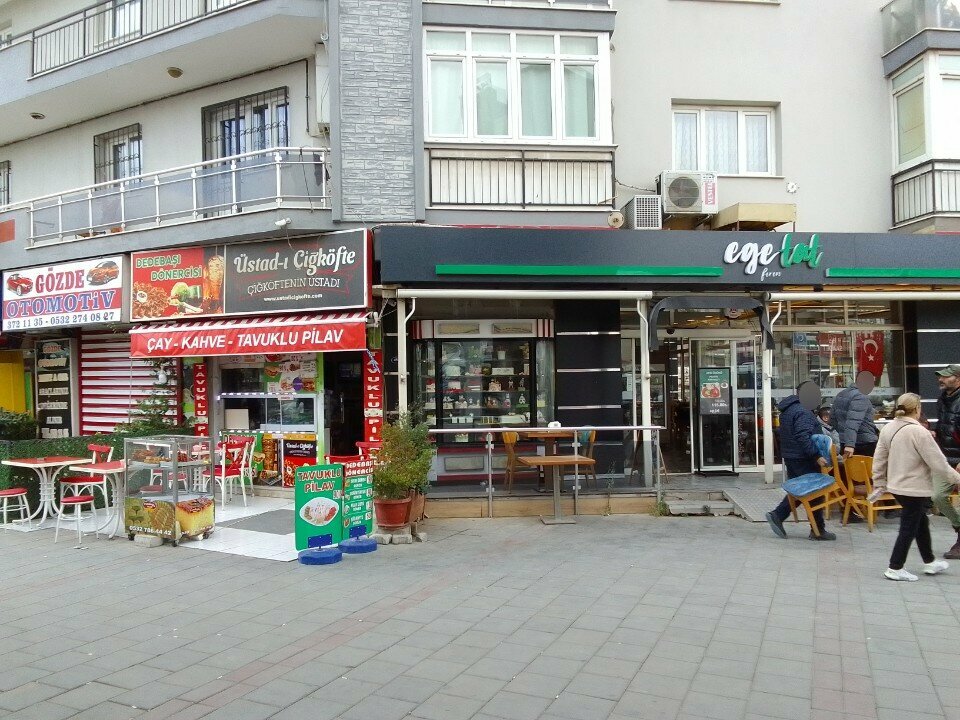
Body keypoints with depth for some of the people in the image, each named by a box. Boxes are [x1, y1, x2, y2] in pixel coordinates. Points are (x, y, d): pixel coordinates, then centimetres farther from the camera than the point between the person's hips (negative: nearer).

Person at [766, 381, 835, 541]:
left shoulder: (787, 409, 13)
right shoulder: (802, 412, -18)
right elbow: (803, 437, -28)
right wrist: (816, 456, -27)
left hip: (790, 456, 9)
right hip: (803, 460, -9)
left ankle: (777, 515, 8)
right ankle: (818, 530, 7)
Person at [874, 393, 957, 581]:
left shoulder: (888, 428, 1)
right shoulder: (919, 432, -22)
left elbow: (879, 459, 7)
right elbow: (937, 462, -17)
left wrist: (879, 484, 15)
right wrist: (956, 477, -2)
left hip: (896, 486, 8)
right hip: (915, 489, -8)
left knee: (921, 522, 23)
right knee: (909, 528, 4)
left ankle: (929, 562, 36)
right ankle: (895, 568, 9)